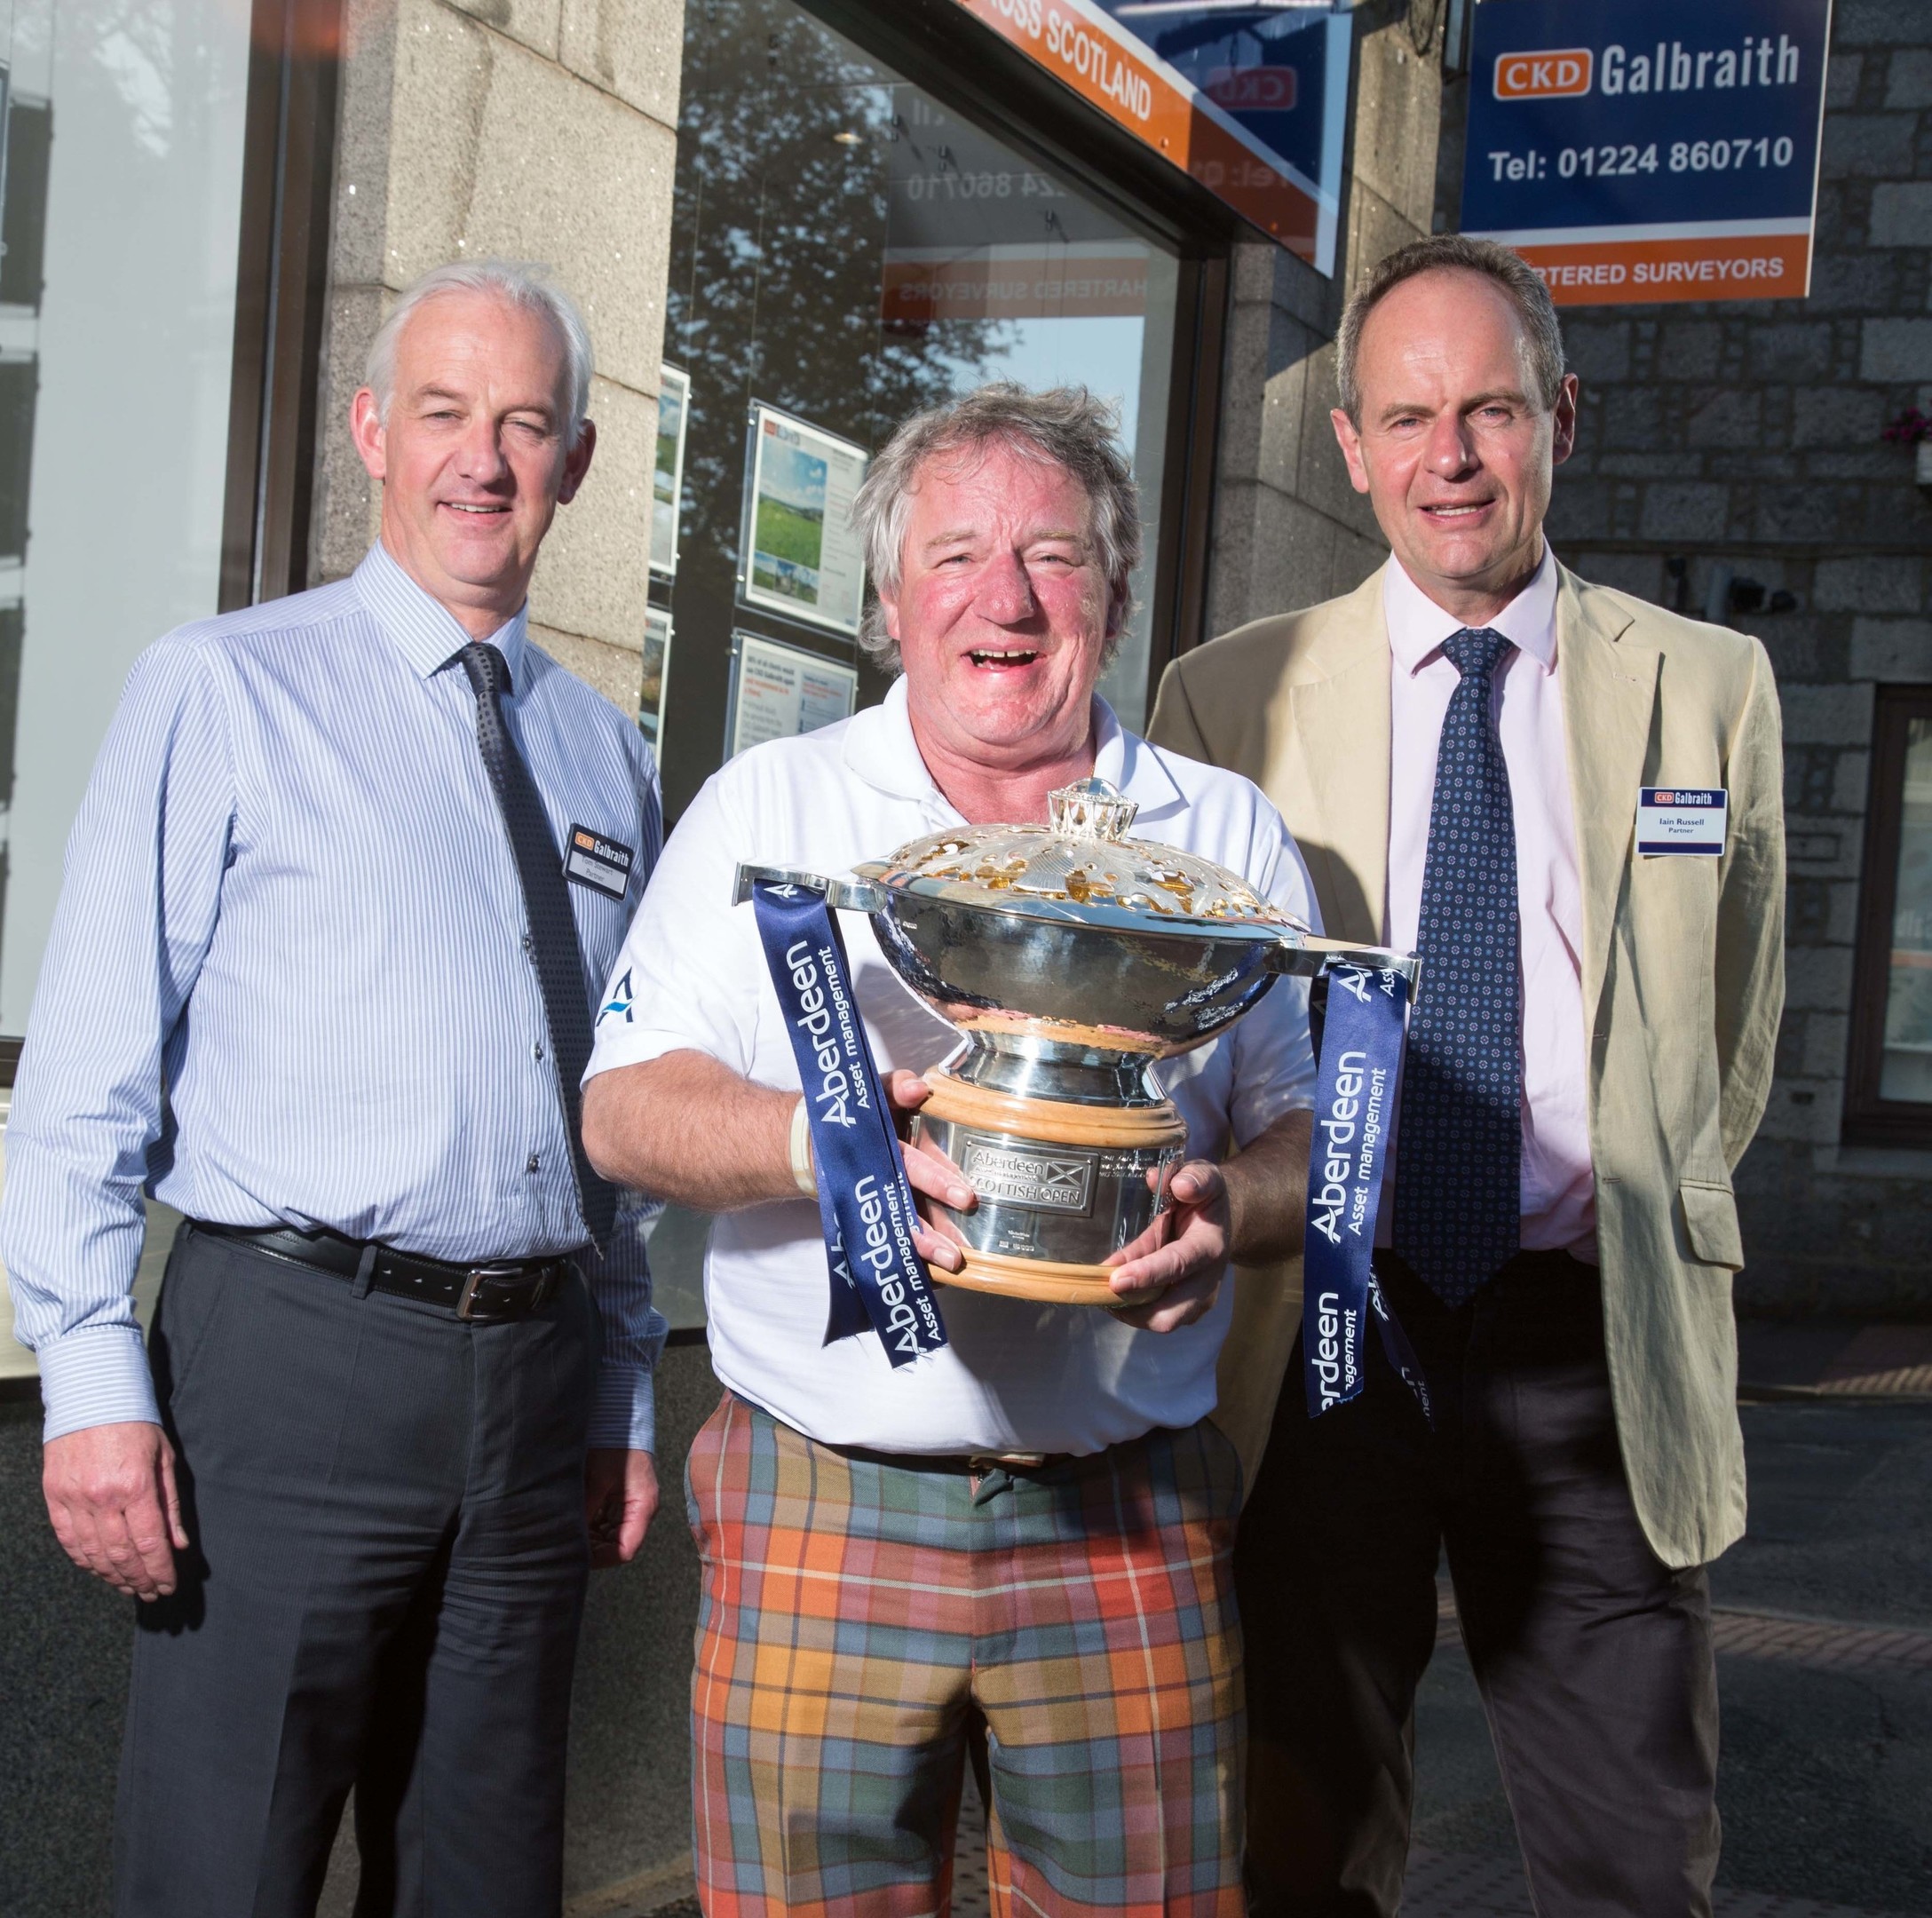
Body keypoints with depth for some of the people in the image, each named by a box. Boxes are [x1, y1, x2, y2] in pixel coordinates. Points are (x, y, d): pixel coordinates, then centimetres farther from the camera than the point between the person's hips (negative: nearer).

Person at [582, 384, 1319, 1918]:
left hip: (1132, 1539, 1)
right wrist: (821, 1141, -21)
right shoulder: (771, 805, 7)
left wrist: (1227, 1210, -17)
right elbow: (625, 1108, 0)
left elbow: (1322, 1133, 6)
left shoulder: (1226, 837, 9)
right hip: (823, 1517, 0)